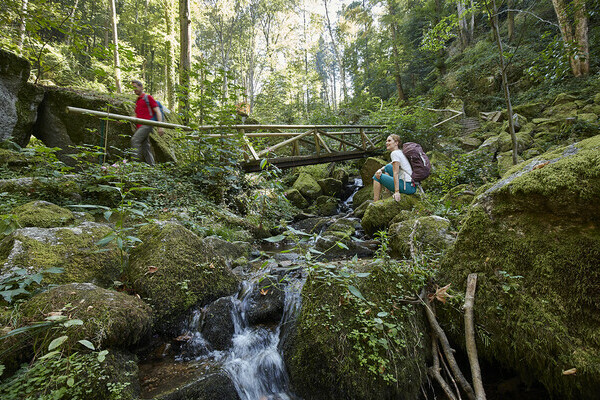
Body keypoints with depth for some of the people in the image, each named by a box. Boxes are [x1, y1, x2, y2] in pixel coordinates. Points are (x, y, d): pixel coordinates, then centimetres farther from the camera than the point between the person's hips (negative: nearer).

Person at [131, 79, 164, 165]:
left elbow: (157, 111, -6)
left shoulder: (148, 97, 2)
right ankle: (151, 165, 5)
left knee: (135, 140, -21)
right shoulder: (137, 101, 24)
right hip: (140, 126, 8)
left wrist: (160, 126, -16)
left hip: (147, 125, -8)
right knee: (145, 147, 4)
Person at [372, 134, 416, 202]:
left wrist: (397, 192, -20)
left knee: (376, 177, -1)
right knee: (388, 167, 23)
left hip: (407, 187, -10)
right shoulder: (401, 152, 18)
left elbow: (395, 173, -16)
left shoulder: (395, 153, -10)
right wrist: (380, 169, 7)